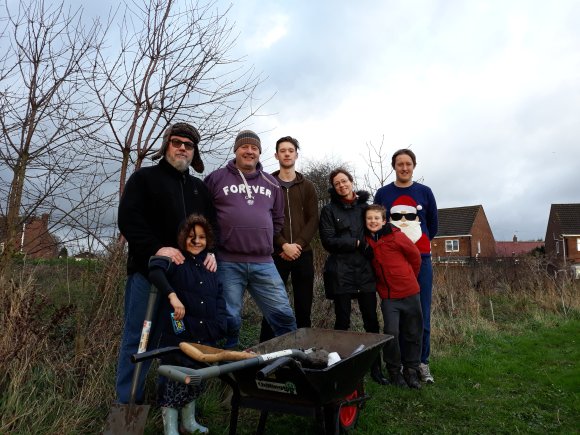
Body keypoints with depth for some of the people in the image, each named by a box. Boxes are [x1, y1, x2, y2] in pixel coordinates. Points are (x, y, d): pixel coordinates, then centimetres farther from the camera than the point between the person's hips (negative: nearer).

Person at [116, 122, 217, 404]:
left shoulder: (199, 187, 20)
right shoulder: (144, 178, 4)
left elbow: (212, 225, 18)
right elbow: (129, 220, -8)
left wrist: (211, 251, -2)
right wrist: (157, 248, -20)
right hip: (148, 271, -4)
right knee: (138, 338, 0)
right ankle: (128, 403, 12)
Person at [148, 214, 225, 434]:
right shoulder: (176, 259, -5)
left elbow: (219, 296, 17)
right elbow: (155, 268, -27)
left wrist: (219, 325, 5)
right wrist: (172, 295, -38)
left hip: (205, 338, 6)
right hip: (177, 335, -6)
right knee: (173, 380, 1)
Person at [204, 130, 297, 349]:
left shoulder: (270, 183, 15)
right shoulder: (216, 178, 4)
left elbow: (278, 219, 24)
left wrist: (265, 239, 14)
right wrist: (214, 244, 4)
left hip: (264, 263, 3)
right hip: (227, 263, -3)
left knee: (283, 314, 4)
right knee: (229, 319, 4)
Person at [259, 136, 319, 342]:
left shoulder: (307, 186, 11)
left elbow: (313, 220, 3)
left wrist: (298, 244, -11)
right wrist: (284, 245, -15)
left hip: (303, 253, 2)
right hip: (276, 253, -2)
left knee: (304, 306, 7)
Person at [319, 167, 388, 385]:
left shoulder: (364, 206, 13)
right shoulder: (329, 210, 3)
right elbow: (328, 241, -7)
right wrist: (357, 243, -9)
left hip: (365, 269, 3)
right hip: (340, 271, -3)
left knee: (371, 320, 2)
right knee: (343, 321, 3)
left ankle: (375, 367, 13)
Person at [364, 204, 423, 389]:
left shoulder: (396, 236, -12)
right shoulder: (366, 240, -1)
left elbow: (415, 256, 0)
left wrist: (408, 279, 10)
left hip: (409, 292, -1)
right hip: (388, 296, 2)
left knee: (413, 334, 9)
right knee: (391, 333, -6)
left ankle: (411, 370, 26)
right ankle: (394, 371, 14)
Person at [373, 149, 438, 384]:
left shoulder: (424, 192, 6)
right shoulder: (383, 193, 4)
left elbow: (433, 225, 15)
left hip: (421, 259, 0)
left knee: (422, 314, 2)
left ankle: (422, 362, 14)